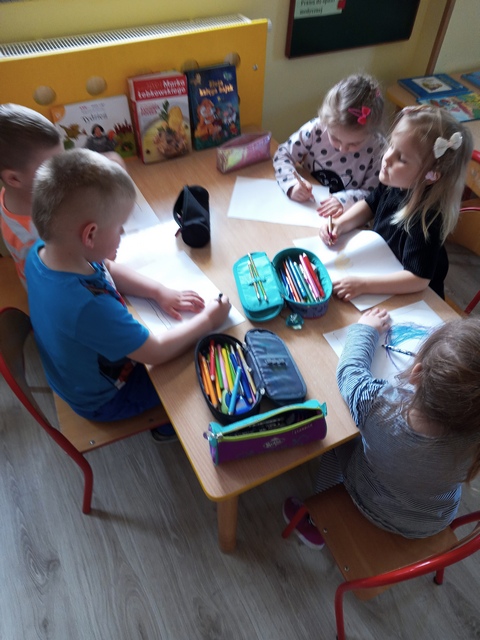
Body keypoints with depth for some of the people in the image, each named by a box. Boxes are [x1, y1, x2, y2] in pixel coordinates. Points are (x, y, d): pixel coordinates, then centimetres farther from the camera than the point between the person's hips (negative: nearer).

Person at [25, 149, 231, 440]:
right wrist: (207, 320, -20)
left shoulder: (42, 252, -19)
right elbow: (157, 353, -32)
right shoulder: (89, 307, -45)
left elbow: (110, 270, -1)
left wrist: (160, 291, -10)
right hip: (104, 398, -7)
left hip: (78, 371, 7)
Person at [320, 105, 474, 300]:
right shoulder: (394, 183, -11)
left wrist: (363, 284, -40)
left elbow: (418, 279, -35)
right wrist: (340, 224, -8)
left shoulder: (425, 218, -33)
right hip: (381, 266, 7)